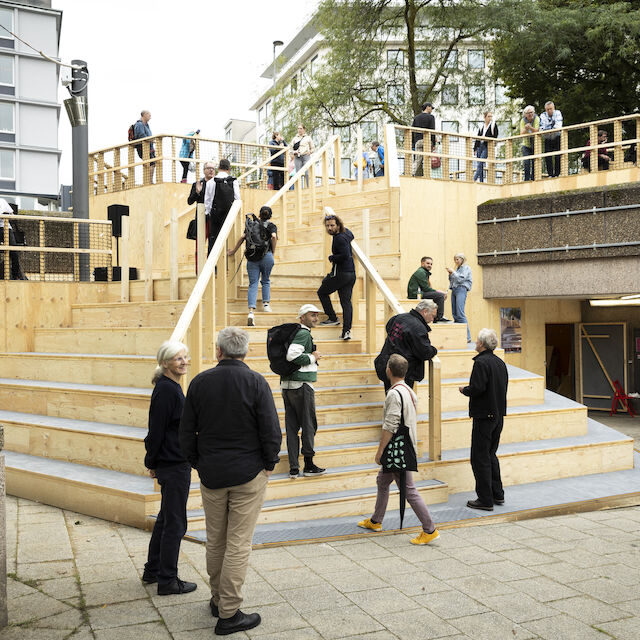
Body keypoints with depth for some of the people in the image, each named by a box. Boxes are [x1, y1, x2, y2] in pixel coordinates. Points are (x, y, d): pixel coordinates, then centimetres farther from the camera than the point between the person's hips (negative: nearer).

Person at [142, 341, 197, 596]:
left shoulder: (171, 387, 11)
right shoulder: (166, 390, -20)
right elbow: (156, 430, -18)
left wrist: (153, 462, 18)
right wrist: (152, 463, -10)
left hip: (174, 463, 10)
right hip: (173, 465, -10)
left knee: (166, 518, 20)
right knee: (175, 523, 1)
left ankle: (153, 570, 33)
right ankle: (168, 581, 12)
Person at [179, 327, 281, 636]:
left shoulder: (199, 382, 0)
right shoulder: (255, 382, -11)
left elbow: (186, 433, 5)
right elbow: (271, 431, -11)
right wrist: (268, 464, 3)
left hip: (211, 474, 4)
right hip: (249, 474, -3)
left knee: (215, 541, 17)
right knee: (238, 544, 2)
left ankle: (218, 599, 31)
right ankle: (229, 613, 7)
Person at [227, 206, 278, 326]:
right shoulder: (271, 226, 9)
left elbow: (242, 237, 6)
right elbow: (273, 236, -11)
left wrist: (233, 251, 15)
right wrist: (273, 252, -1)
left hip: (251, 257, 2)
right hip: (266, 256, -1)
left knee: (253, 284, -2)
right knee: (266, 281, 21)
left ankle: (251, 311, -16)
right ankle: (266, 303, 18)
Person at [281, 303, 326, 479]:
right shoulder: (304, 333, -12)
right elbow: (292, 355, -26)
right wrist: (312, 357, -12)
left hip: (287, 385, 9)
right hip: (302, 385, -9)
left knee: (291, 426, 7)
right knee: (309, 425, 3)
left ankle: (293, 468, 10)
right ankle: (308, 465, 10)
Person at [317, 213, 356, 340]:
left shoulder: (339, 238, -16)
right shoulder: (346, 233, 13)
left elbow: (345, 255, -27)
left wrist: (332, 258, -11)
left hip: (341, 274, -9)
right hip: (351, 273, 9)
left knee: (322, 292, 12)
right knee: (346, 301, 3)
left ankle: (333, 318, 13)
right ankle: (347, 331, -5)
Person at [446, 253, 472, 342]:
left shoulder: (466, 268, 0)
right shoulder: (457, 268, 22)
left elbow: (460, 279, -12)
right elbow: (452, 280, 23)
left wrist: (453, 271, -8)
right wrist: (450, 274, 8)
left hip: (461, 289, -8)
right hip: (454, 290, 8)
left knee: (460, 314, -17)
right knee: (454, 314, 3)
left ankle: (467, 337, -20)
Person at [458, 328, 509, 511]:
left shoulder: (481, 362, -16)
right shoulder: (500, 362, 10)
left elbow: (477, 388, -24)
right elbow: (503, 388, 15)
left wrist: (464, 390, -4)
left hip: (484, 416, -9)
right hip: (498, 415, 9)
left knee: (480, 458, -2)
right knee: (491, 455, 19)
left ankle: (485, 500, 1)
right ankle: (497, 494, 23)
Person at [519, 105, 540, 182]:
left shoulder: (536, 119, -8)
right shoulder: (523, 121, -4)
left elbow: (536, 131, -21)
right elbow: (521, 134, -14)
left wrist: (530, 128, -41)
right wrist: (525, 129, -35)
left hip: (535, 145, 0)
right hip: (526, 145, 1)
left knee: (534, 163, -4)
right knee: (526, 163, -11)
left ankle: (533, 178, 6)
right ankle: (526, 179, -5)